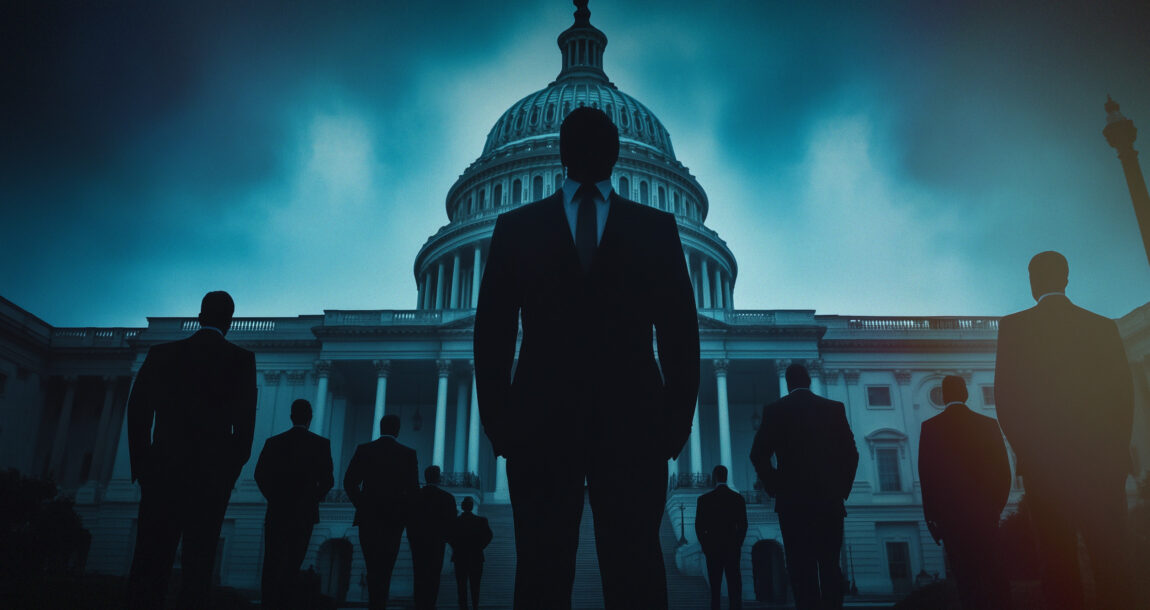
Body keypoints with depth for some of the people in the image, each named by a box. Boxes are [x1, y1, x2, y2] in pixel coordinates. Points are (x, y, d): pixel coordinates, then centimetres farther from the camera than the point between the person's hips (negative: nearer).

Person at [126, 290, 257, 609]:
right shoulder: (241, 359, 1)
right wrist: (232, 468, 3)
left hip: (163, 467, 2)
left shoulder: (162, 353, 8)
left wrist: (140, 463, 10)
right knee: (199, 562, 2)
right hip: (212, 475, -2)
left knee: (150, 558, 5)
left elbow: (138, 409, 5)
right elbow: (245, 418, -5)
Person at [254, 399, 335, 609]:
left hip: (277, 511, 2)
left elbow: (260, 474, 0)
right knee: (293, 564, 4)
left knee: (272, 561, 9)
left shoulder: (273, 442, 3)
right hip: (305, 513, -1)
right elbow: (327, 479, -7)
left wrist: (274, 497, 10)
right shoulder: (321, 444, -2)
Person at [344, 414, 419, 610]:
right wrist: (404, 513, 9)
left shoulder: (363, 450, 2)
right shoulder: (408, 453, -1)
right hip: (394, 518, -1)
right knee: (386, 567, 5)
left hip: (368, 515, 1)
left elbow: (349, 482, -1)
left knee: (372, 566, 9)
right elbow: (413, 488, -4)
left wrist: (361, 505, 11)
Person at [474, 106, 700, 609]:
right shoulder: (516, 226, 14)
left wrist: (678, 417, 0)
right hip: (542, 419, 1)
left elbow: (679, 329, 9)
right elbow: (492, 330, 10)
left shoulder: (656, 227, 14)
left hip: (632, 419, 0)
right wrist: (497, 418, 1)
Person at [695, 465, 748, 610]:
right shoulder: (738, 498, 0)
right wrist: (738, 544, 14)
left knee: (715, 584, 5)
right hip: (733, 548, 1)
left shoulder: (704, 499, -6)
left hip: (712, 548, -1)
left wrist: (705, 545, 8)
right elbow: (743, 525, 3)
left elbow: (699, 526, -4)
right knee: (734, 583, 6)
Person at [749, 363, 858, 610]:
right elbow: (850, 453, 1)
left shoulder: (774, 410, 2)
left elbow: (758, 455, -5)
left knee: (801, 567, 1)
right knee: (830, 564, 9)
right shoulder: (834, 409, 6)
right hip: (829, 499, 2)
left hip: (792, 500, -1)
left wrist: (775, 488, 4)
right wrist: (842, 489, 9)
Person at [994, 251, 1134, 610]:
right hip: (1104, 460, 3)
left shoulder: (1014, 327, -2)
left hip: (1047, 462, -3)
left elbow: (1005, 397, -5)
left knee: (1060, 565, 1)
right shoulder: (1103, 326, 8)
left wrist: (1026, 451, 4)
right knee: (1111, 561, 7)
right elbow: (1124, 394, 7)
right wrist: (1115, 450, 14)